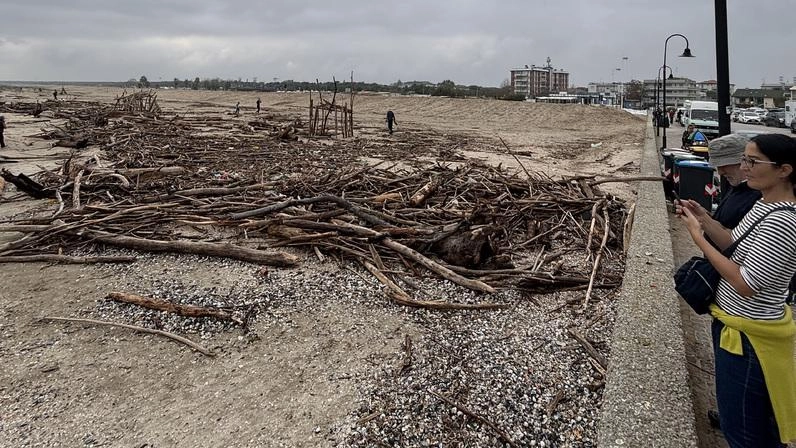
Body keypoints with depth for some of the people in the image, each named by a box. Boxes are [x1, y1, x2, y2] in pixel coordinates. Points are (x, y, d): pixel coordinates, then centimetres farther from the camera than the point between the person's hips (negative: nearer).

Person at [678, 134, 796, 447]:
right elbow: (735, 244, 9)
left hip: (748, 336, -10)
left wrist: (698, 237, -23)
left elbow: (745, 285, -28)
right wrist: (702, 218, -4)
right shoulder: (765, 205, 4)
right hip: (736, 324, 10)